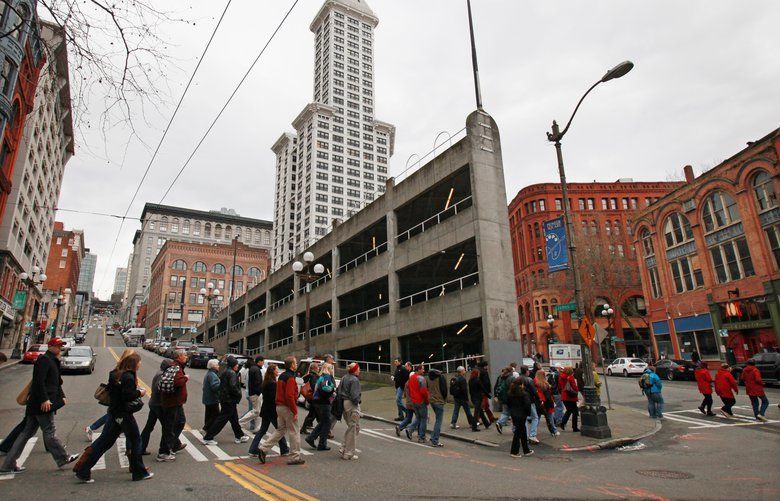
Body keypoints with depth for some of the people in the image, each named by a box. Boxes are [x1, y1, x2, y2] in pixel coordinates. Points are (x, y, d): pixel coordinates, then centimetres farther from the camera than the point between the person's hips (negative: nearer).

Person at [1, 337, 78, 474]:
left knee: (27, 432, 13)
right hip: (42, 404, -10)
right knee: (50, 432, -1)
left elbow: (55, 383, 26)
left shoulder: (53, 361, 20)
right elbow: (39, 381, -22)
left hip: (36, 405, 10)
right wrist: (44, 399, -25)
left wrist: (61, 396, 17)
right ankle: (63, 458, 7)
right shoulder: (44, 360, -12)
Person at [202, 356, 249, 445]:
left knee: (234, 418, 16)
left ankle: (239, 436, 25)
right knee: (222, 419, -2)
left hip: (225, 399, 10)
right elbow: (233, 386, -26)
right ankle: (208, 438, 4)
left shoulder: (225, 371, 12)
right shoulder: (231, 373, -18)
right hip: (229, 400, -10)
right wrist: (239, 394, -10)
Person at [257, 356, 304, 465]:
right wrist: (295, 412, -20)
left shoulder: (282, 376, 12)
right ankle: (295, 457, 9)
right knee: (294, 432, 2)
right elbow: (290, 396, -25)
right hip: (287, 408, -9)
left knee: (280, 430, 18)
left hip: (279, 406, 9)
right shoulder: (290, 378, -18)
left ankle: (263, 449, 13)